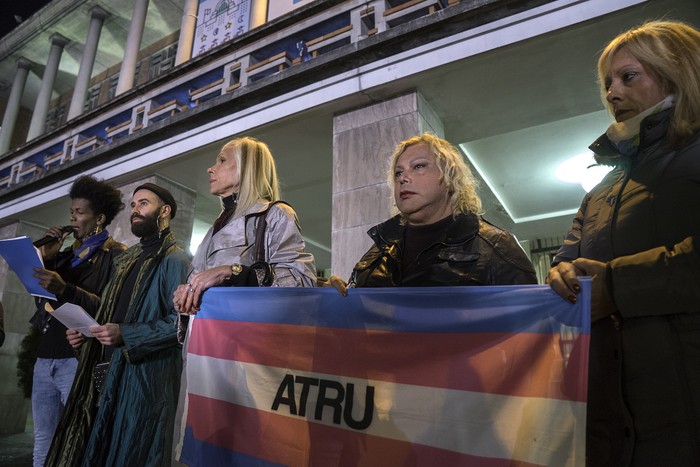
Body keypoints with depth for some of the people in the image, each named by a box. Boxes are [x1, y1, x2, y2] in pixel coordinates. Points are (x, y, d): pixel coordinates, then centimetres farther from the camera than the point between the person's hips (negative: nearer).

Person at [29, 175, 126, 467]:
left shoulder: (116, 255, -6)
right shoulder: (68, 254, 17)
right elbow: (42, 299, 14)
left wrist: (64, 290, -24)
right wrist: (46, 258, 5)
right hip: (46, 357, 7)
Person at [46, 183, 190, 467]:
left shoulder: (174, 259, -10)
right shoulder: (128, 261, 19)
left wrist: (126, 335, -22)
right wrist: (86, 332, 8)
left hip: (147, 375, -8)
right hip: (111, 372, 9)